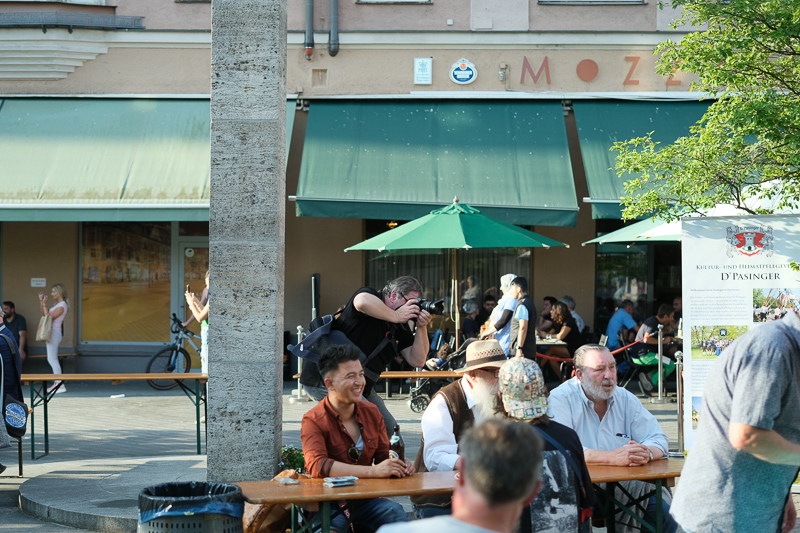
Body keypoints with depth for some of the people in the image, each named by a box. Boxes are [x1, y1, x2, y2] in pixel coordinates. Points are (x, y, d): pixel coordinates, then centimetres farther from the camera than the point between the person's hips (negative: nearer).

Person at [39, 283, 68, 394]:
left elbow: (49, 317, -16)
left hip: (55, 332, -10)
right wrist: (41, 302, 14)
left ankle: (61, 385, -13)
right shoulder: (57, 304, 15)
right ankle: (57, 383, 17)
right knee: (52, 359, 13)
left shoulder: (62, 306, -14)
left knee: (52, 359, -12)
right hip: (52, 332, 10)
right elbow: (44, 315, 19)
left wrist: (44, 304, -12)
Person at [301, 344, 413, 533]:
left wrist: (400, 466, -11)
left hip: (364, 499, 5)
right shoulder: (313, 421, -10)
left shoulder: (372, 413, 8)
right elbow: (317, 466, -25)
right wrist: (373, 471, -31)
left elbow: (384, 456, 15)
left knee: (395, 511, -25)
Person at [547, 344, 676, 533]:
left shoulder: (626, 399, 12)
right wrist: (613, 457, -29)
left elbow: (658, 440, 8)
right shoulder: (561, 399, -6)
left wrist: (646, 452, -18)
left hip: (628, 486, 3)